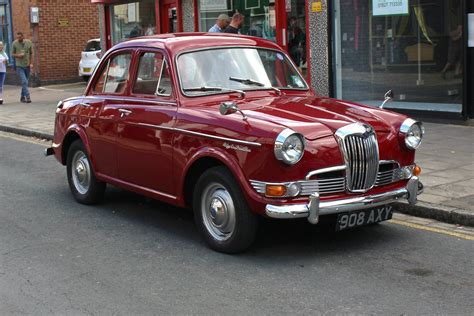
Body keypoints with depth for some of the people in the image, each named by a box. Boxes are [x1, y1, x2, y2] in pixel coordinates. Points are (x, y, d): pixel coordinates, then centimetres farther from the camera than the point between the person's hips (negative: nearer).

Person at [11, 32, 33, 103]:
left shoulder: (29, 43, 0)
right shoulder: (14, 43, -4)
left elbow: (31, 54, 8)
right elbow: (12, 54, 4)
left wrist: (31, 63, 0)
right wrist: (18, 55, -17)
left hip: (27, 65, 3)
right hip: (19, 66, -3)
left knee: (25, 82, 10)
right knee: (24, 82, -15)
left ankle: (22, 97, 23)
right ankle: (27, 97, -14)